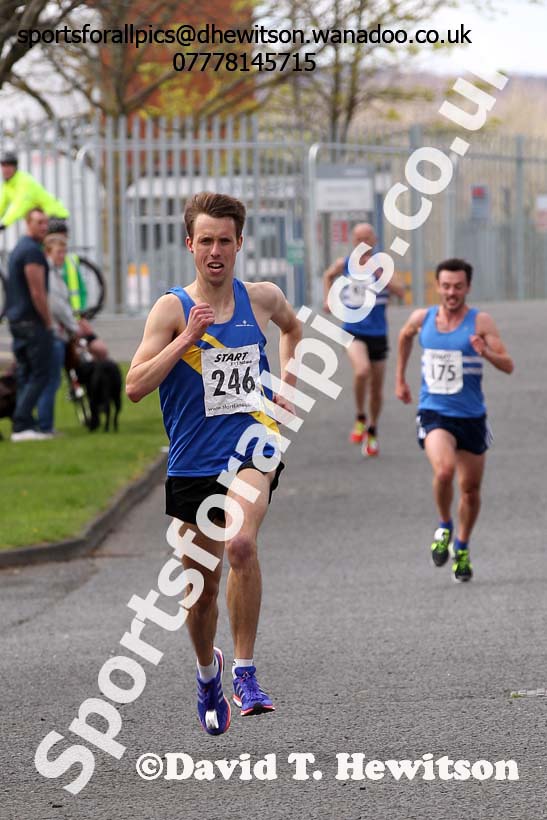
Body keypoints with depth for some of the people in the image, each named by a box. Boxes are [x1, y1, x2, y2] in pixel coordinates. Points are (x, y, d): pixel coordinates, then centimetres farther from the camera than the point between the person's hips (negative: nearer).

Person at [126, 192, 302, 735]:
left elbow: (291, 325, 29)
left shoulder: (262, 298, 3)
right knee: (202, 588, 10)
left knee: (241, 545, -30)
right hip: (192, 462, 1)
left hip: (252, 448, -1)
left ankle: (245, 671, -19)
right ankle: (207, 670, 41)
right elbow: (135, 386, -14)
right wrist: (187, 338, -21)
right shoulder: (172, 309, -4)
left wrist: (287, 385, 18)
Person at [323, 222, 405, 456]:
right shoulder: (343, 264, 1)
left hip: (378, 333, 1)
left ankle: (372, 430, 32)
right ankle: (360, 417, -9)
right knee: (362, 371, -30)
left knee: (376, 388, 10)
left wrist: (377, 272, -24)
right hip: (353, 330, -1)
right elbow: (328, 276, 25)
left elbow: (400, 292, -17)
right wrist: (329, 298, 10)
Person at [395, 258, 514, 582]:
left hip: (471, 417, 0)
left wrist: (486, 353, -34)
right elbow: (405, 337, 25)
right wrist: (401, 379, 29)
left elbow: (508, 365, -14)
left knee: (471, 488, 9)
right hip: (434, 413, 0)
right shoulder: (422, 318, 1)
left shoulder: (480, 322, -8)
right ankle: (444, 526, 0)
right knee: (444, 470, -27)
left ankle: (462, 547, 34)